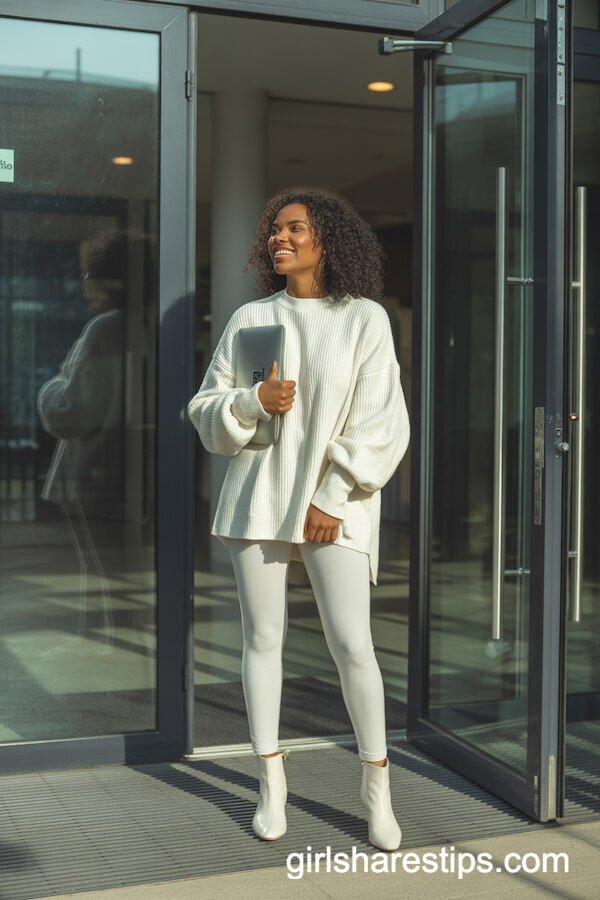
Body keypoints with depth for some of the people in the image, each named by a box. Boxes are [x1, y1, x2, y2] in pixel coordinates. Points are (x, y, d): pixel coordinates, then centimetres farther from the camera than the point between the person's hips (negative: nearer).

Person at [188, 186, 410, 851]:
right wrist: (252, 401, -11)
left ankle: (377, 791, 10)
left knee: (352, 644, -7)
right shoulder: (249, 320, 10)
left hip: (334, 503, -3)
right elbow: (207, 413, 10)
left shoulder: (364, 319, 1)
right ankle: (271, 783, 19)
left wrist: (333, 502, -10)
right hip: (257, 496, 3)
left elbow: (378, 423, -4)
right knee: (263, 638, 5)